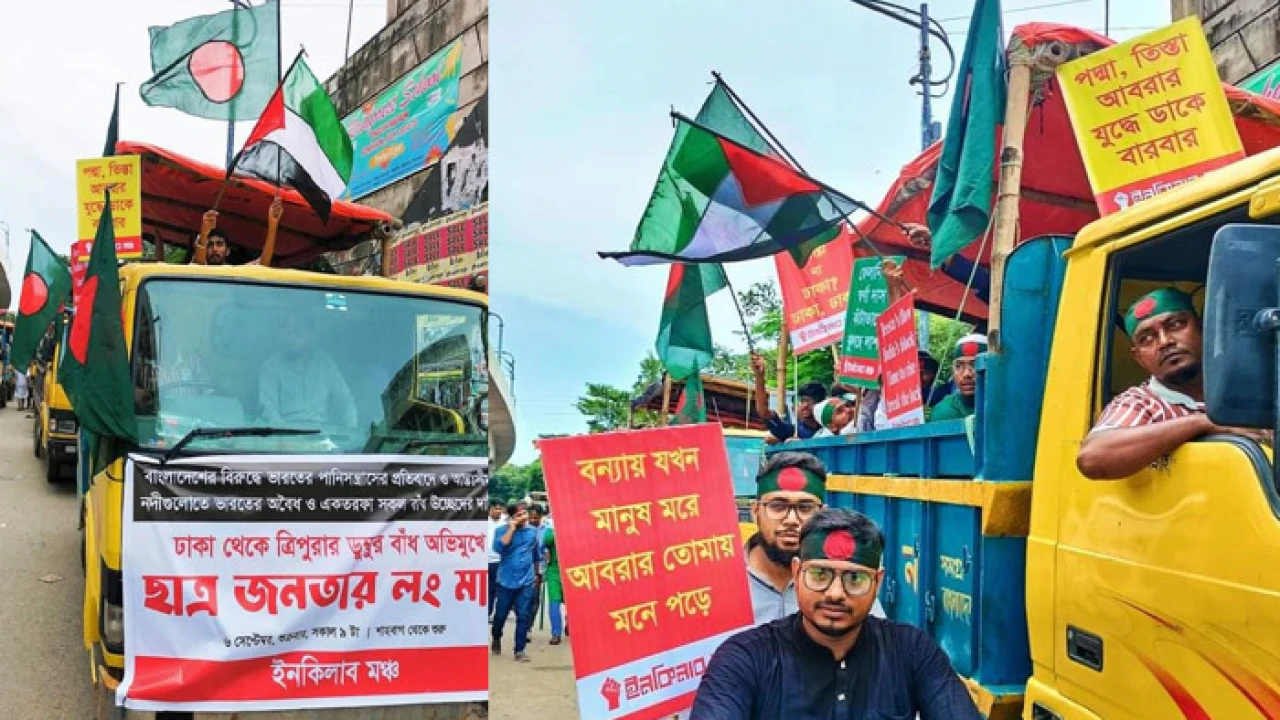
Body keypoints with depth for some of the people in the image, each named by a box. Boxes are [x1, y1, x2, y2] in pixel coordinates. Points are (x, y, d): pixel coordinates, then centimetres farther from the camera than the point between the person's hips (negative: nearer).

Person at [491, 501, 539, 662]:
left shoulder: (533, 531, 5)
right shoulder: (503, 530, -5)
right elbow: (498, 547, -23)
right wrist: (512, 528, -20)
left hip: (526, 581, 2)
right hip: (506, 581, -2)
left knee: (523, 616, -3)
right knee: (501, 614, 10)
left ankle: (519, 650, 4)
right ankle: (496, 639, 37)